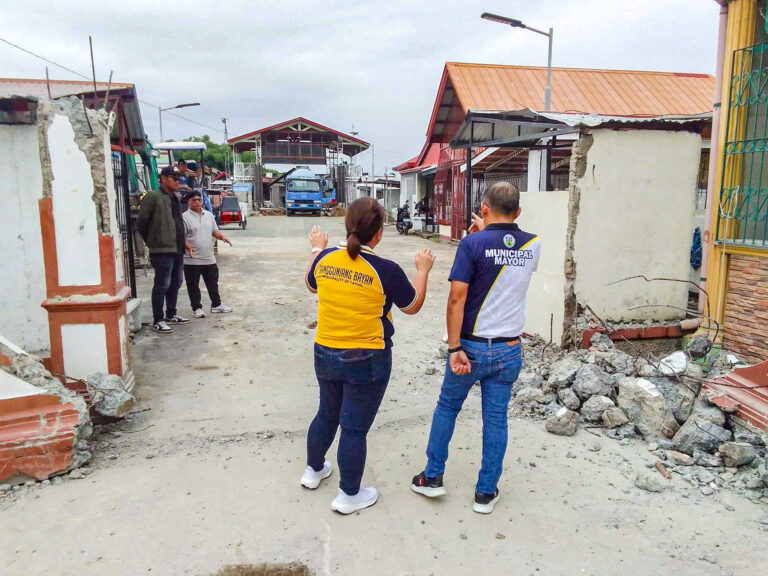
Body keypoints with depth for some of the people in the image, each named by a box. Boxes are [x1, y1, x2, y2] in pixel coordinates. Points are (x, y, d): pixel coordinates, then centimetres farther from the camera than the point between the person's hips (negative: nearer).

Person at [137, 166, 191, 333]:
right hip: (162, 250, -9)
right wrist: (152, 242, 0)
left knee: (175, 284, 16)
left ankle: (171, 315, 29)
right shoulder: (153, 197, -9)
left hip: (177, 249, 9)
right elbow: (141, 222, -8)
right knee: (162, 286, -5)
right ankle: (157, 321, 2)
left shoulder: (176, 198, 18)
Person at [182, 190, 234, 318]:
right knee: (193, 285, 4)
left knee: (213, 283, 15)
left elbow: (215, 231, 17)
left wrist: (223, 237, -3)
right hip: (192, 260, -5)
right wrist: (188, 247, -28)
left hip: (209, 258, 5)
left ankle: (216, 305, 28)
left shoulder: (209, 215, 11)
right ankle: (196, 308, 14)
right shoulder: (185, 217, -8)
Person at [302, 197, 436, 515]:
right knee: (355, 428, 8)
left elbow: (312, 285, 16)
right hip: (367, 361, -5)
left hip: (325, 354, 5)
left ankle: (313, 470, 46)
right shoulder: (386, 270, -19)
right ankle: (349, 495, 25)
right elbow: (412, 306, -3)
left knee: (327, 413, 26)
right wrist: (423, 270, 10)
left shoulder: (325, 258, -7)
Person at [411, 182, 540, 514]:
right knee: (496, 418, 12)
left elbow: (457, 298, -20)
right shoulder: (533, 245, 0)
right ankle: (486, 493, 22)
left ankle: (433, 477, 26)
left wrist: (455, 348, -16)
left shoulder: (473, 243, -14)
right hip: (510, 350, 3)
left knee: (447, 407, 16)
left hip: (473, 347, -3)